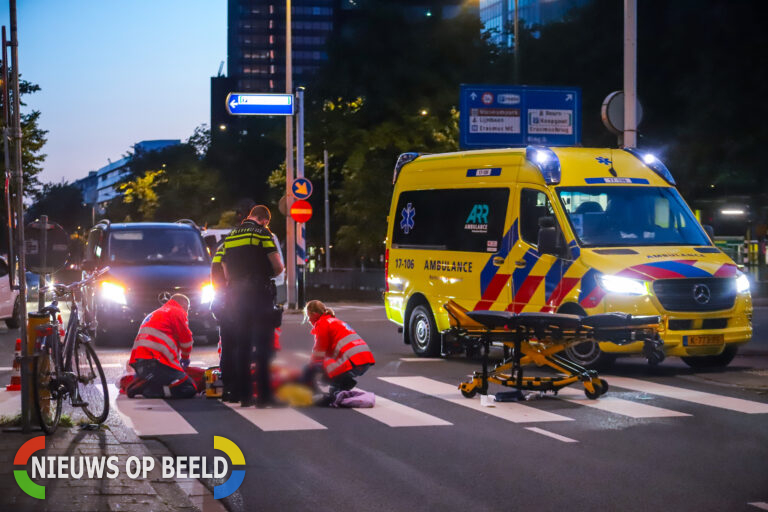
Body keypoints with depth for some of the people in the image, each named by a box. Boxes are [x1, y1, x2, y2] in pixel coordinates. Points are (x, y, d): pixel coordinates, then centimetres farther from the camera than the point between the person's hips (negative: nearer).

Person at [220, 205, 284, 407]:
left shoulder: (230, 237, 15)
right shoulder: (262, 233, -4)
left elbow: (226, 274, 16)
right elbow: (278, 266, -8)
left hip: (235, 296, 5)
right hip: (260, 294, -5)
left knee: (241, 346, 10)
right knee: (264, 345, -2)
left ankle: (244, 395, 9)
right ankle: (264, 395, -5)